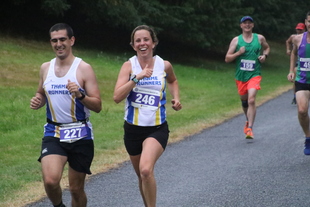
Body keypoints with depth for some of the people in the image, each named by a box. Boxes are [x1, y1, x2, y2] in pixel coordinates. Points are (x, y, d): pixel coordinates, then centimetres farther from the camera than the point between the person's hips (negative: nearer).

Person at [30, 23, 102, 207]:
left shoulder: (84, 68, -6)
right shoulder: (46, 68, 7)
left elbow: (97, 106, -9)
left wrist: (80, 95, -27)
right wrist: (38, 101, 2)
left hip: (80, 135, -2)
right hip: (53, 134, 2)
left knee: (76, 188, 6)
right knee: (50, 180, -21)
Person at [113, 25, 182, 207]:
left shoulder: (165, 65, -1)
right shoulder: (129, 66, -5)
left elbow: (173, 81, 25)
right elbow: (117, 97, -19)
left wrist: (176, 98, 8)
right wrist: (137, 77, -26)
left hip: (157, 129, -2)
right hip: (133, 129, 2)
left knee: (146, 170, -26)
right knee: (142, 177, 16)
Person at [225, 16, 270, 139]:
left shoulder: (260, 38, 5)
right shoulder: (236, 40, 2)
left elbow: (267, 48, 26)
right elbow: (227, 59, 0)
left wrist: (264, 55, 4)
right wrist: (238, 53, -16)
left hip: (254, 75, -2)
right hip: (240, 75, 2)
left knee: (251, 100, -20)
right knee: (244, 100, 16)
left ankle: (249, 129, -21)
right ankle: (248, 121, 44)